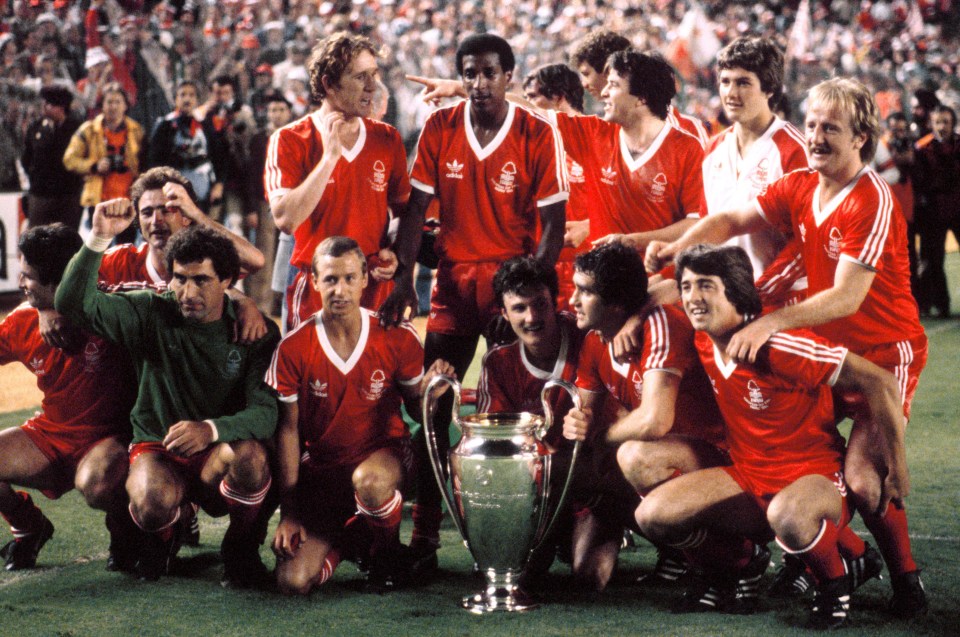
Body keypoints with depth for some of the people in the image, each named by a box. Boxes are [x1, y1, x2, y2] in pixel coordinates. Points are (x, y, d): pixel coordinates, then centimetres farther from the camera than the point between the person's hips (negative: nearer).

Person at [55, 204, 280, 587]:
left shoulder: (257, 333, -6)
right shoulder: (152, 314, -3)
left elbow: (265, 413, -18)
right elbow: (73, 303, -14)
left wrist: (211, 429, -38)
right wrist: (99, 239, -27)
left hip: (219, 457, 0)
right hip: (157, 449, 0)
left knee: (249, 452, -37)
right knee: (151, 502, -36)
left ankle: (241, 546, -4)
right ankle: (162, 537, 8)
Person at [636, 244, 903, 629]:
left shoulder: (777, 344, -24)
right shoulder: (703, 344, -4)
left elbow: (880, 382, -21)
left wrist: (898, 474, -15)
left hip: (815, 475, -7)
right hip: (750, 476, 7)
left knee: (786, 515, -43)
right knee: (653, 514, -11)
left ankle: (837, 583, -11)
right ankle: (735, 569, 15)